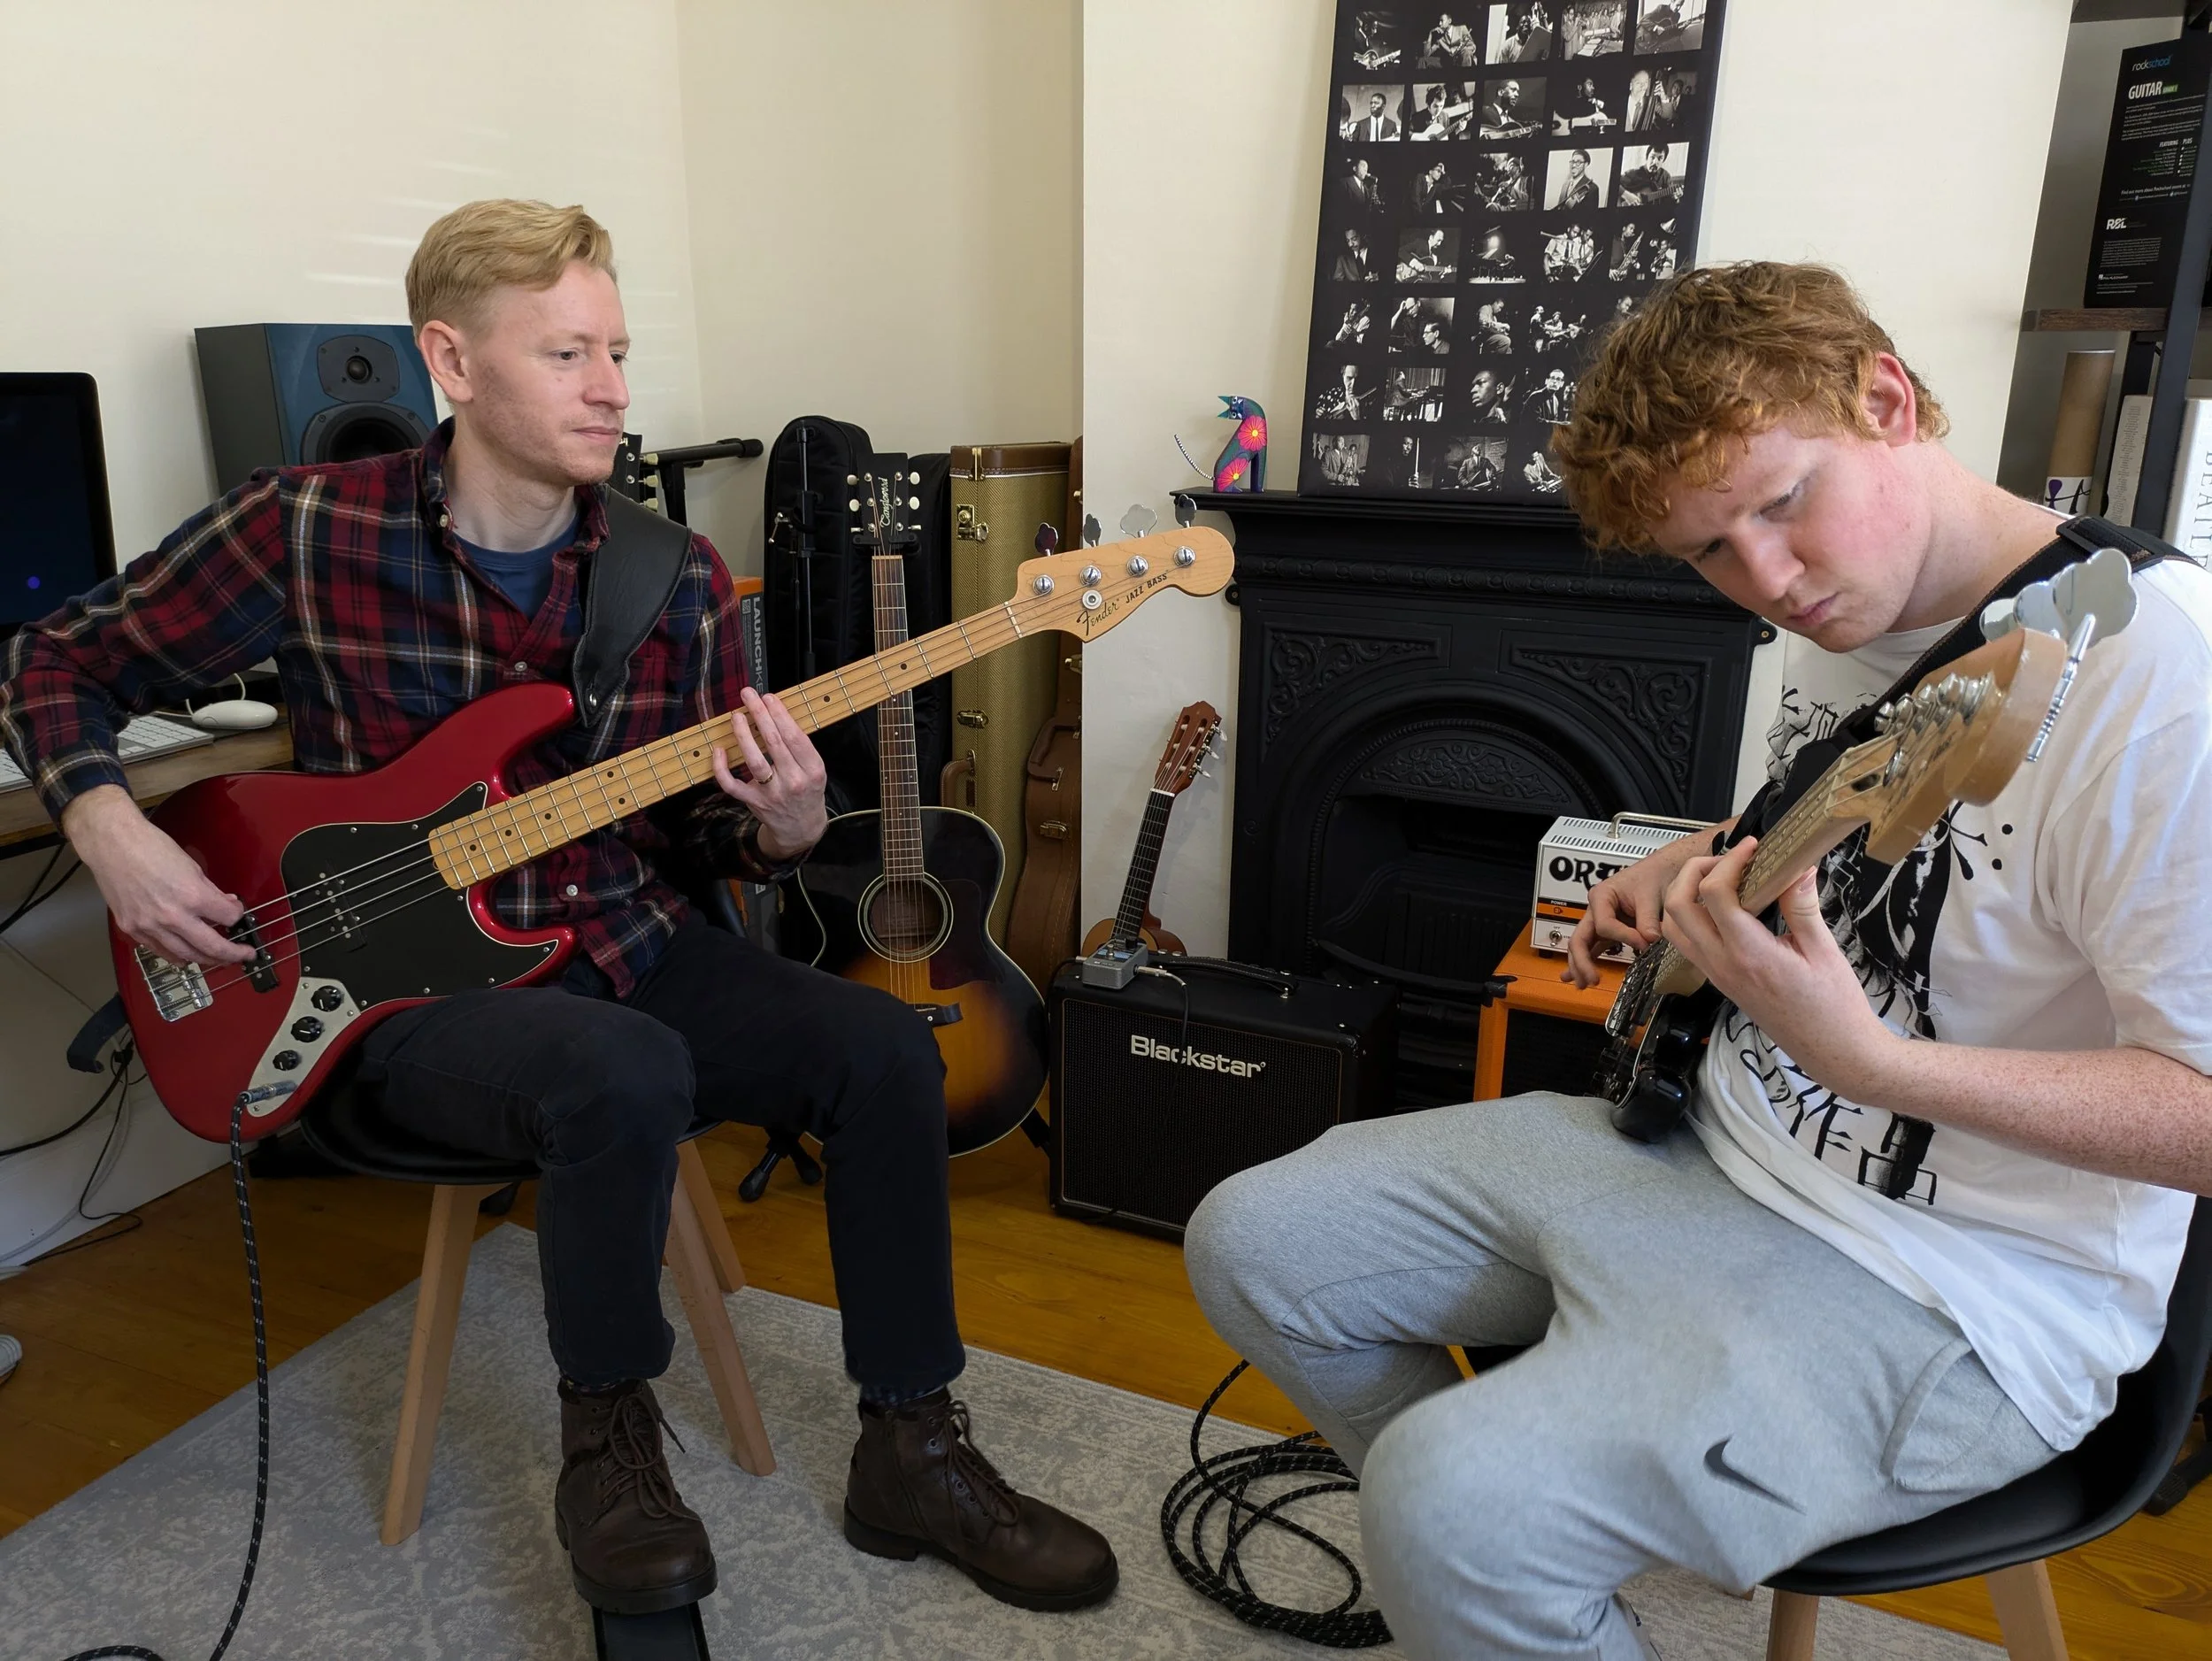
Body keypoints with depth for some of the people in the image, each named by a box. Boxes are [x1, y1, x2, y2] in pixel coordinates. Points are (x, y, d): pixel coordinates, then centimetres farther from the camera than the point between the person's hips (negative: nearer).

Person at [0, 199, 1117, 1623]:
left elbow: (709, 835, 6)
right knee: (628, 1077, -35)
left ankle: (912, 1455, 1)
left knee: (885, 1050, -18)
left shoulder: (680, 582, 0)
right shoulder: (306, 531, -8)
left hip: (629, 944, 4)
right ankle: (608, 1437, -5)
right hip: (417, 985, -3)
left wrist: (780, 827, -18)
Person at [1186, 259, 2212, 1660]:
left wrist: (1869, 1061, -32)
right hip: (1711, 1137, 9)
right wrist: (1703, 866, 4)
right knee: (1251, 1245, 6)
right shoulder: (1844, 615, 4)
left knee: (1453, 1512, -30)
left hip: (1950, 1288, -8)